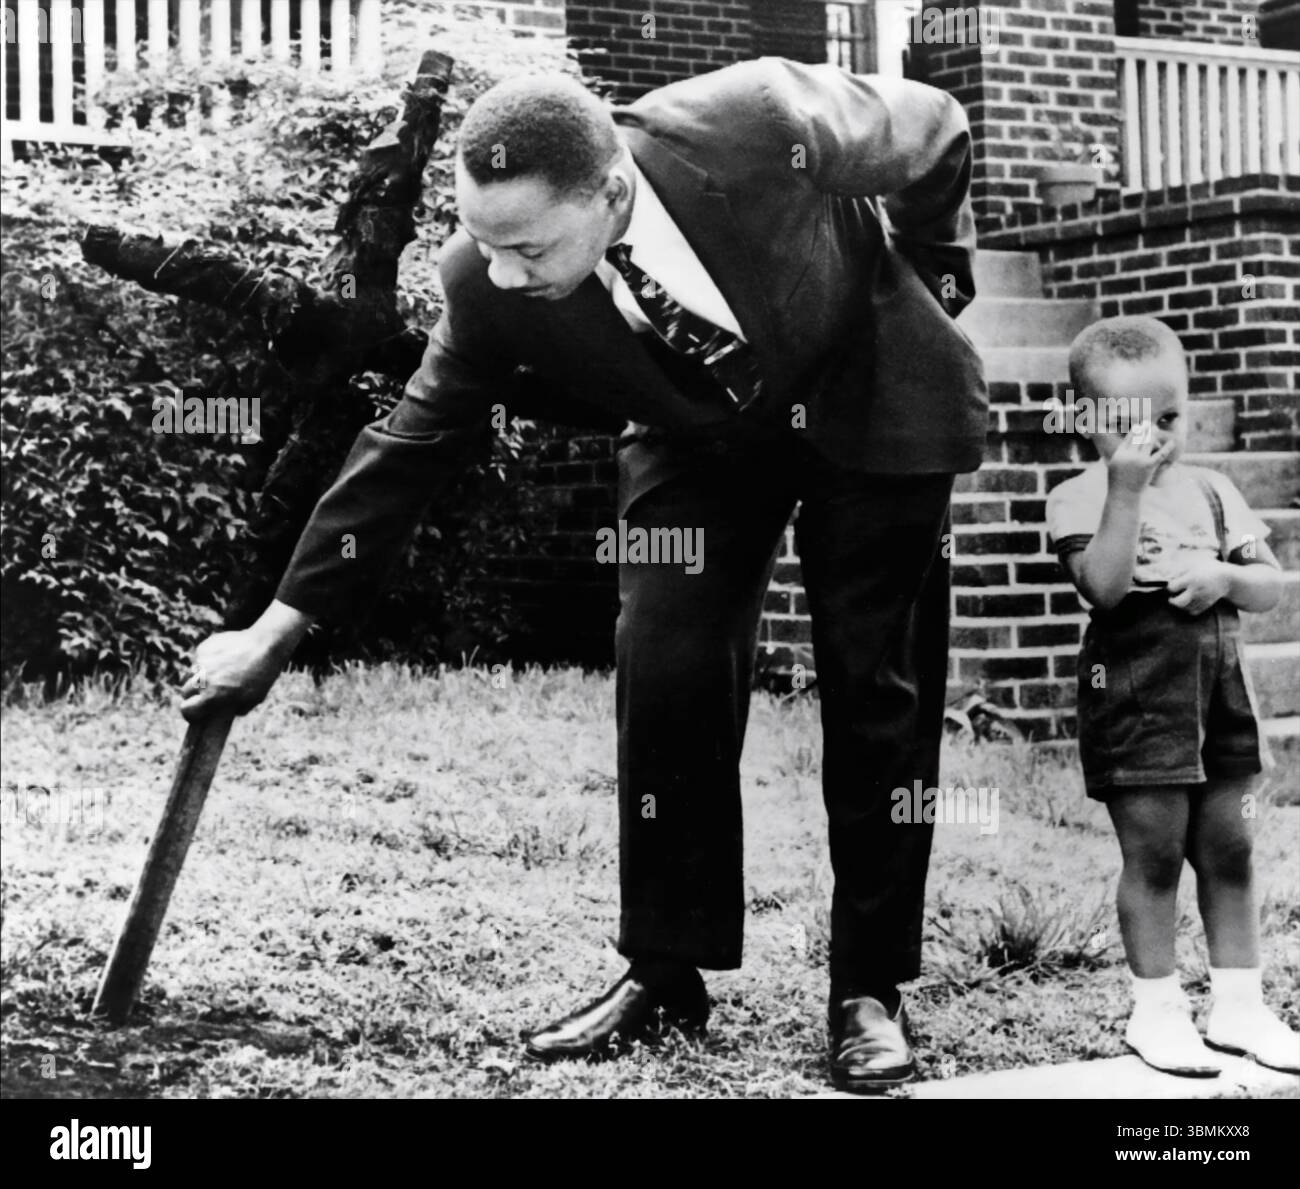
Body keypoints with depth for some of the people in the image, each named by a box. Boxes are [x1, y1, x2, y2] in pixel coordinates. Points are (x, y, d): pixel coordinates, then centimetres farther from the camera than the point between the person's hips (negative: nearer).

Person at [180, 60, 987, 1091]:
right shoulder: (489, 286, -27)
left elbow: (936, 134, -17)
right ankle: (665, 971, 4)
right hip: (700, 438, 2)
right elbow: (415, 445, -15)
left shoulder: (763, 124, -37)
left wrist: (929, 291, -3)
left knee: (878, 689, -3)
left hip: (871, 405, -2)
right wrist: (278, 629, -15)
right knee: (665, 672, -10)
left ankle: (870, 988, 7)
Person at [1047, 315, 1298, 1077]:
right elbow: (1105, 587, -22)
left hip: (1222, 694, 5)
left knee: (1229, 850, 10)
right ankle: (1157, 1008, 12)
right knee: (1154, 854, 0)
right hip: (1138, 694, -5)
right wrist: (1126, 489, -26)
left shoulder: (1212, 492, 9)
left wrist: (1224, 575, -12)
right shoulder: (1081, 499, -6)